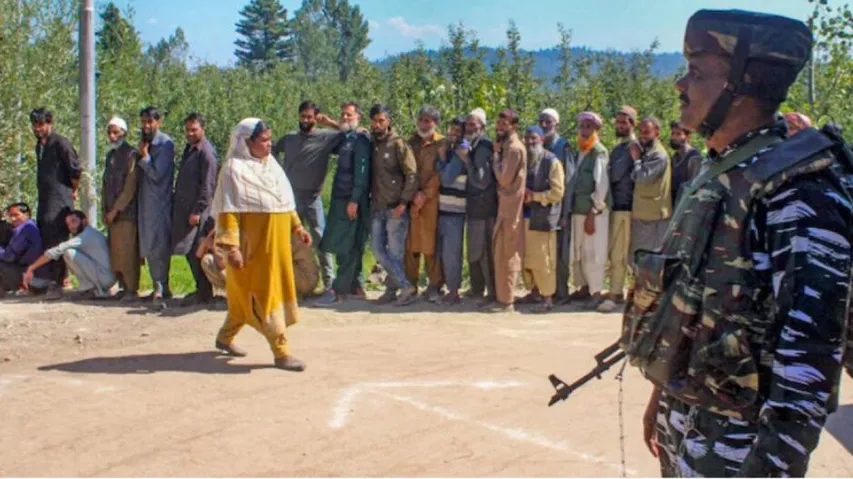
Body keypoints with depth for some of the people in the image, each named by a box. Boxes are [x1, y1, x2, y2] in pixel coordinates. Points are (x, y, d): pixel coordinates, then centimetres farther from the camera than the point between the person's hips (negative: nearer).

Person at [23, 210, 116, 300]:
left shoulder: (87, 235, -12)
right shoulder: (92, 233, 17)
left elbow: (58, 250, -16)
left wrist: (31, 268, -13)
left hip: (105, 278, -10)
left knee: (69, 253, -16)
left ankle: (93, 290, -7)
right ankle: (102, 290, 12)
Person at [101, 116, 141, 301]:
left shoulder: (131, 155, -6)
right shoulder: (110, 155, 17)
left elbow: (130, 187, -11)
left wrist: (116, 210, -12)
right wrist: (105, 209, 11)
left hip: (127, 212, -7)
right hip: (111, 212, 7)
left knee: (127, 250, -8)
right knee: (115, 251, 6)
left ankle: (132, 289, -3)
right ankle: (124, 286, 13)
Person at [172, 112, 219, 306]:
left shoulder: (206, 152, -11)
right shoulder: (189, 149, 16)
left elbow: (208, 185, -15)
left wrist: (197, 211, -18)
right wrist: (176, 207, 17)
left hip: (197, 212, -8)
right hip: (184, 209, 8)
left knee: (196, 252, -5)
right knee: (190, 252, 11)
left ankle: (204, 294, 2)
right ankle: (201, 290, 19)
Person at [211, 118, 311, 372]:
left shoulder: (271, 165, 11)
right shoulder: (234, 169, -12)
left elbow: (284, 201, 19)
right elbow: (228, 211, -16)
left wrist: (297, 227, 12)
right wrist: (231, 247, -23)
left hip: (276, 242, 8)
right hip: (252, 245, -8)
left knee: (246, 295, 16)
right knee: (262, 294, -3)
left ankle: (225, 337, 33)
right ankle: (281, 352, 0)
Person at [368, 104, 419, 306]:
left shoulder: (398, 144, -7)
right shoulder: (371, 144, 10)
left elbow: (412, 175, -10)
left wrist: (403, 203, -14)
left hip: (396, 208, -6)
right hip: (377, 208, 6)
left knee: (395, 252, -3)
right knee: (378, 250, 3)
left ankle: (392, 288, 10)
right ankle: (406, 287, 9)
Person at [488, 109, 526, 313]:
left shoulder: (514, 148, -14)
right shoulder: (507, 147, 15)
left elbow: (504, 178, -19)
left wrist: (496, 154, -8)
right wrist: (498, 152, 8)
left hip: (510, 207, -10)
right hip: (505, 206, 10)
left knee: (507, 254, -5)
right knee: (502, 253, 13)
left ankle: (506, 300, -1)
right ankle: (503, 297, 19)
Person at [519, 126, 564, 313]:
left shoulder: (552, 162, -5)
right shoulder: (524, 160, 14)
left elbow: (557, 192, -10)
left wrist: (534, 196, -14)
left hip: (542, 217, -6)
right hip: (525, 215, 6)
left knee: (543, 259, -4)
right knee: (526, 257, 8)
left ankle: (548, 298, 1)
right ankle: (534, 291, 20)